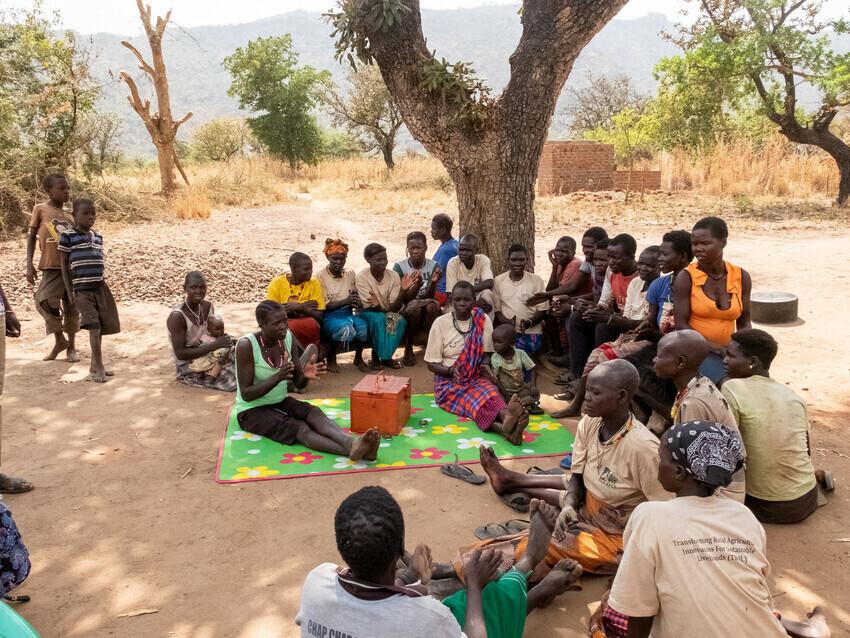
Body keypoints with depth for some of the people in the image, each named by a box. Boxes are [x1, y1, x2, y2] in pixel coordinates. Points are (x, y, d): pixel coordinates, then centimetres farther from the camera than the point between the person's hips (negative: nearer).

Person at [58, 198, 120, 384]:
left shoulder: (98, 237, 11)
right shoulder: (67, 236, -4)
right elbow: (64, 265, -2)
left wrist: (102, 287, 14)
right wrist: (70, 292, -6)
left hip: (100, 288, 5)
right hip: (82, 290, -5)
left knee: (100, 328, 8)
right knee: (94, 326, -13)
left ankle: (95, 365, 20)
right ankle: (99, 367, -7)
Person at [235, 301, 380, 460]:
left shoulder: (287, 337, -5)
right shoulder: (246, 345, -22)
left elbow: (298, 382, 1)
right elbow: (246, 394, -21)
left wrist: (305, 374, -23)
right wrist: (278, 377, -34)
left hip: (280, 401, 6)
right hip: (252, 410, -5)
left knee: (314, 413, -25)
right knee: (299, 428, -30)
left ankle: (352, 443, -52)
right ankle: (351, 450, -53)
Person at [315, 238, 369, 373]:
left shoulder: (350, 274, 10)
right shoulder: (321, 276, -4)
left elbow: (357, 299, 10)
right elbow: (323, 306, -10)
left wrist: (357, 303, -15)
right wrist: (346, 301, -20)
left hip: (348, 314, 4)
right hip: (329, 317, -4)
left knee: (362, 326, -29)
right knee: (346, 328, -36)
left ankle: (358, 358, -1)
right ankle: (331, 359, -8)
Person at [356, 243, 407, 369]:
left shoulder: (394, 276, -12)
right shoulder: (361, 277, -19)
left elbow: (395, 308, -18)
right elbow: (370, 307, -21)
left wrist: (403, 292, -37)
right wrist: (385, 309, -41)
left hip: (388, 313, 3)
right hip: (368, 315, -3)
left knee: (400, 320, -29)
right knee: (379, 319, -35)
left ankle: (386, 356, -10)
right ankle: (375, 355, -14)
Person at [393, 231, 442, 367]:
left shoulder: (433, 266, -4)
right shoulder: (399, 266, -9)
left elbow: (429, 297, -12)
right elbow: (404, 299, -15)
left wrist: (433, 282, -33)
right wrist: (417, 284, -33)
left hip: (428, 311, 1)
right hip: (406, 310, -1)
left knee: (432, 305, -32)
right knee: (415, 306, -34)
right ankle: (408, 349, -16)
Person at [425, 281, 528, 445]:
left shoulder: (483, 321, 3)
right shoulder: (441, 323, -3)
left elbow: (487, 354, 9)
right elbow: (432, 364, -1)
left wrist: (484, 365, -14)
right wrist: (451, 370, -21)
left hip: (476, 377, 2)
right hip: (449, 380, -2)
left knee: (490, 392, -33)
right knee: (473, 399, -34)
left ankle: (507, 418, -67)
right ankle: (507, 429, -63)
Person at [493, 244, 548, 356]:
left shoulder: (536, 280, 3)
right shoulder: (498, 281, 7)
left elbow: (542, 310, 3)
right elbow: (496, 309, 8)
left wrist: (529, 322, -18)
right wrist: (507, 322, -14)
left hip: (531, 332, -1)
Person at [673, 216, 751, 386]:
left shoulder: (741, 277, 5)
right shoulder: (685, 278, -8)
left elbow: (744, 322, 12)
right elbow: (681, 326, -10)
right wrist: (718, 348, -17)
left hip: (729, 352, 5)